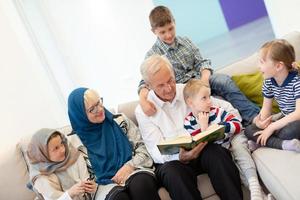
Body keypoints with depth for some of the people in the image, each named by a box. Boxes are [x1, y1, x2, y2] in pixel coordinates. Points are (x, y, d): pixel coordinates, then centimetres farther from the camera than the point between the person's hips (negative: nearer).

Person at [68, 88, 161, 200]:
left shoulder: (119, 121, 6)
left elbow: (143, 148, 5)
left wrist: (129, 166, -11)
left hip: (133, 171, 2)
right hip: (106, 184, -1)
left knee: (142, 184, -34)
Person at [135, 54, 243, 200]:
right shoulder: (142, 110, 0)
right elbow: (157, 152, -6)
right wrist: (181, 157, -27)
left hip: (201, 149, 3)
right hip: (171, 161, -2)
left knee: (217, 153, -31)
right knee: (173, 173, -36)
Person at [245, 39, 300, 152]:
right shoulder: (269, 82, -2)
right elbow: (266, 108, 3)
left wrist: (272, 127, -29)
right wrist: (262, 121, -22)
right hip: (285, 121, 7)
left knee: (289, 131, -41)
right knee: (249, 130, -10)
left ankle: (262, 142, -17)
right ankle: (285, 144, -26)